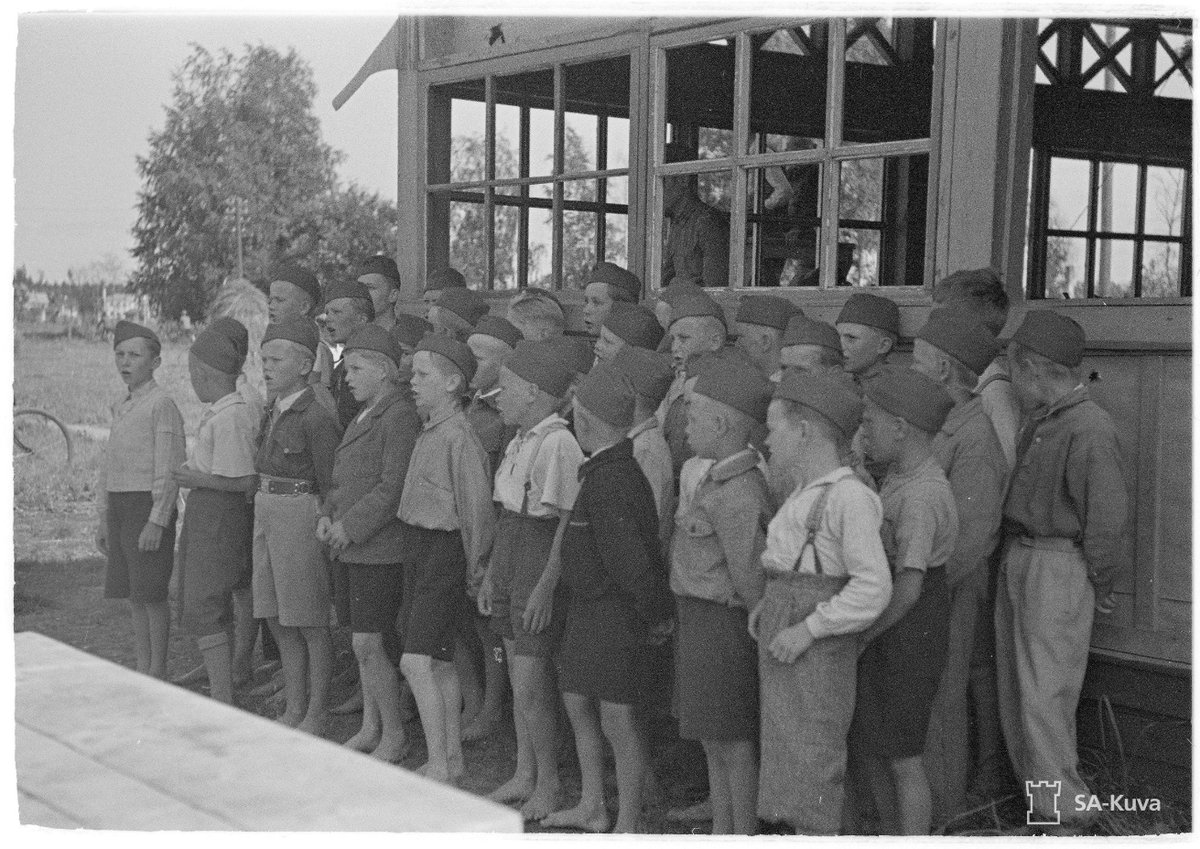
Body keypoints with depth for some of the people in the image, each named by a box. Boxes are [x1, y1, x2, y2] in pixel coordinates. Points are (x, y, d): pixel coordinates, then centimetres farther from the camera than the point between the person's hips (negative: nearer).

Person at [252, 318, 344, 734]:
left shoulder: (316, 418, -15)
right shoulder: (274, 412, 11)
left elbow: (330, 484, -13)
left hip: (301, 515, -9)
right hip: (266, 513, 9)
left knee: (312, 625, 2)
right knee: (278, 622, 14)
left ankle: (317, 714, 14)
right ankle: (293, 709, 25)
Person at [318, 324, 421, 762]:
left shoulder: (400, 415, -13)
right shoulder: (361, 417, 18)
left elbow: (393, 487, -19)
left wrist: (350, 527, -17)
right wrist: (327, 515, 6)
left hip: (380, 549, -9)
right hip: (348, 548, 9)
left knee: (368, 644, -7)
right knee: (363, 644, 14)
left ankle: (394, 738, 4)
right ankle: (370, 728, 25)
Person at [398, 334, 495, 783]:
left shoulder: (458, 437, -18)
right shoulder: (429, 432, 10)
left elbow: (476, 506, -17)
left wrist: (475, 567, -10)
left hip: (445, 551, -9)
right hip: (419, 547, 9)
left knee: (416, 662, -11)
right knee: (440, 662, 14)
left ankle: (439, 767, -5)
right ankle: (452, 760, 24)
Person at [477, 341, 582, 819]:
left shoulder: (558, 444, -16)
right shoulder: (518, 443, 13)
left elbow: (568, 523, -19)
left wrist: (545, 587, -21)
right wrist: (490, 574, 17)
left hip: (541, 566, -9)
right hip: (509, 563, 9)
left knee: (530, 686, -5)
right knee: (520, 681, 15)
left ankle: (548, 784, 9)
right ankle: (524, 775, 25)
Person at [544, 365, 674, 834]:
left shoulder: (611, 482, -25)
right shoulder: (606, 471, 7)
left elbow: (631, 560, -25)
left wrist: (656, 615, -14)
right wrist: (657, 611, 15)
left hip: (615, 613, -10)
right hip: (588, 607, 10)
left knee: (618, 718, -1)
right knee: (577, 702, 20)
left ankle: (629, 826, 11)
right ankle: (592, 807, 34)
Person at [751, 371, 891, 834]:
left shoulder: (849, 496, -16)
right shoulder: (800, 494, 12)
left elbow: (874, 587, -20)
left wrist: (809, 629, -20)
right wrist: (767, 605, 6)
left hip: (819, 646, -9)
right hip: (781, 641, 9)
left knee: (813, 763, -2)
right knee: (785, 757, 15)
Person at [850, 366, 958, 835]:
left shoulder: (921, 497, -25)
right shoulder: (901, 472, 5)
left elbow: (907, 588, -30)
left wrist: (860, 638, -19)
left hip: (909, 629, -9)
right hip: (887, 623, 9)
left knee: (901, 756, 3)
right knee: (869, 742, 19)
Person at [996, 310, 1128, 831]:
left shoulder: (1090, 431, -20)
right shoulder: (1037, 420, 8)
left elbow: (1109, 518, -17)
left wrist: (1099, 585, -7)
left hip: (1058, 568, -9)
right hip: (1016, 559, 9)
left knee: (1044, 696, -5)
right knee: (1014, 688, 15)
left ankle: (1062, 814, 7)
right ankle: (1031, 789, 29)